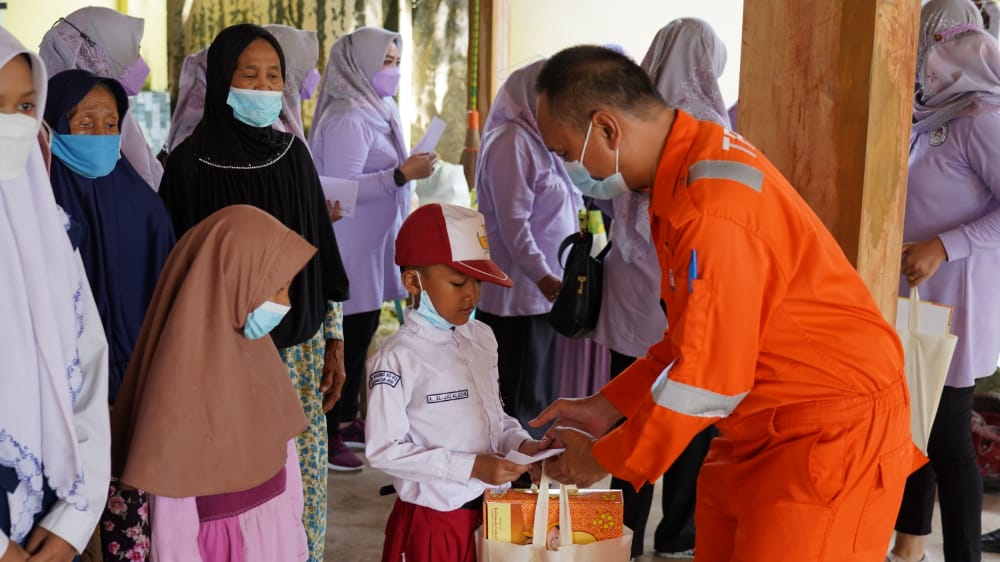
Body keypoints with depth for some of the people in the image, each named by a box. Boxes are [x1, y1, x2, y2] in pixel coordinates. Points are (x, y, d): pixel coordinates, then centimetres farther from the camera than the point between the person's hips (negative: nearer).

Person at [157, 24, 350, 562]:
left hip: (301, 347, 4)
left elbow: (320, 249, 10)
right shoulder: (191, 161, -7)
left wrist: (334, 340, 9)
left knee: (306, 479, 6)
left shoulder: (293, 152, 6)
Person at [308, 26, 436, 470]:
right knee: (344, 341, -4)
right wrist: (403, 174, -25)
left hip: (371, 247, 10)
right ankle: (325, 437, 4)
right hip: (350, 251, -10)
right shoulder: (347, 118, -18)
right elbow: (342, 188, -25)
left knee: (361, 335, 16)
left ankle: (346, 420, 29)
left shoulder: (378, 110, 13)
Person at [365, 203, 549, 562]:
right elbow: (384, 450, -18)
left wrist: (522, 444, -6)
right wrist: (470, 466, -20)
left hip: (492, 508, 6)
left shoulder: (482, 337, 2)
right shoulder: (398, 358, -17)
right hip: (434, 519, -6)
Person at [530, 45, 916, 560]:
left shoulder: (713, 210, -27)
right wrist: (606, 406, 9)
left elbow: (709, 381, -21)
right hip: (762, 425, 8)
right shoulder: (689, 163, 3)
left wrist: (604, 460, -8)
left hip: (833, 435, -8)